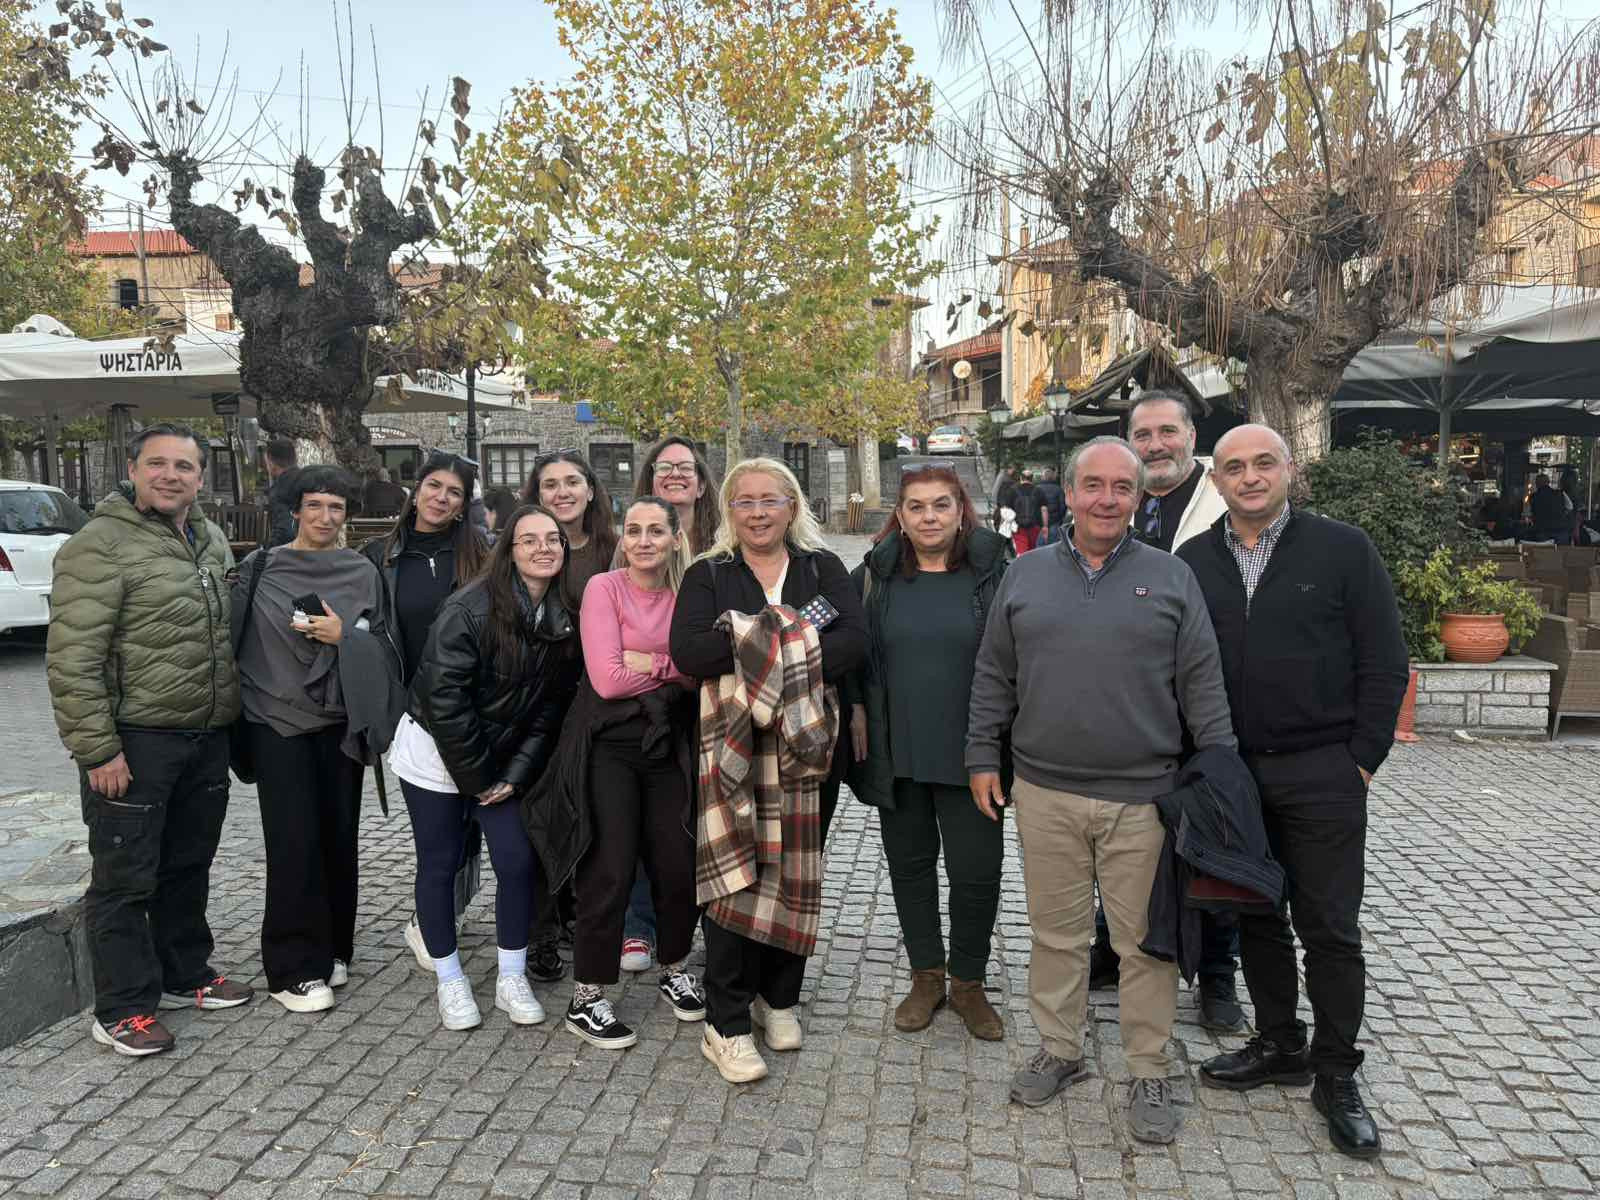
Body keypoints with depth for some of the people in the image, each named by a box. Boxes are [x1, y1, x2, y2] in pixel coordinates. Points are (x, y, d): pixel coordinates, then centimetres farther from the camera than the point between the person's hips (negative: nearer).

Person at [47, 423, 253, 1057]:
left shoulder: (212, 541, 10)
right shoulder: (101, 545, -13)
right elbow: (73, 657, -17)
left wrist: (229, 719, 17)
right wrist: (96, 748, -20)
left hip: (206, 738, 7)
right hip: (134, 742, -7)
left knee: (189, 867, 18)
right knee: (125, 877, 4)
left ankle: (185, 974, 34)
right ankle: (123, 1009, 16)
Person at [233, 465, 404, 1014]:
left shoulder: (362, 572, 6)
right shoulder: (260, 569, 1)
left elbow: (382, 646, 5)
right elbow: (238, 641, 4)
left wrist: (344, 634, -13)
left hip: (340, 722, 2)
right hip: (279, 723, -2)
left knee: (339, 836, 6)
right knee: (294, 842, -5)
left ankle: (332, 949, 23)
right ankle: (295, 968, 6)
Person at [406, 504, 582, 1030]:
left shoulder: (565, 621, -4)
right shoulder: (468, 610, -20)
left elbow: (552, 705, 1)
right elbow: (444, 698, -21)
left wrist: (515, 774, -6)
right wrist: (476, 777, -16)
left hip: (503, 761, 4)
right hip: (439, 753, -4)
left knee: (518, 862, 0)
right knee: (439, 866, 5)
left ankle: (512, 981, 16)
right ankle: (450, 982, 22)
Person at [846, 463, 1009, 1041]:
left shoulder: (992, 572, -3)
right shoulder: (875, 575, 3)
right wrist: (856, 708, 1)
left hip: (967, 753, -2)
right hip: (896, 752, 2)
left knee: (977, 872, 2)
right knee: (910, 863, 13)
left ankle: (968, 983, 25)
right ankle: (926, 976, 31)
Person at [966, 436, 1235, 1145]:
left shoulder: (1171, 578, 3)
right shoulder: (1025, 575, 6)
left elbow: (1202, 685, 2)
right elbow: (993, 676, 10)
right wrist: (983, 758, 7)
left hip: (1143, 796, -1)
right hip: (1044, 793, 2)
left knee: (1144, 941, 8)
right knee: (1055, 932, 13)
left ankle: (1150, 1074, 25)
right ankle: (1059, 1051, 32)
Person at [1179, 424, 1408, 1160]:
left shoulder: (1343, 549, -4)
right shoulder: (1193, 562, 5)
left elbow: (1384, 662, -3)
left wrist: (1363, 758, -7)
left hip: (1322, 772, -3)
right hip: (1230, 773, 3)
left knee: (1330, 927, 4)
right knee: (1256, 916, 14)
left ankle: (1336, 1076, 19)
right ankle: (1279, 1048, 32)